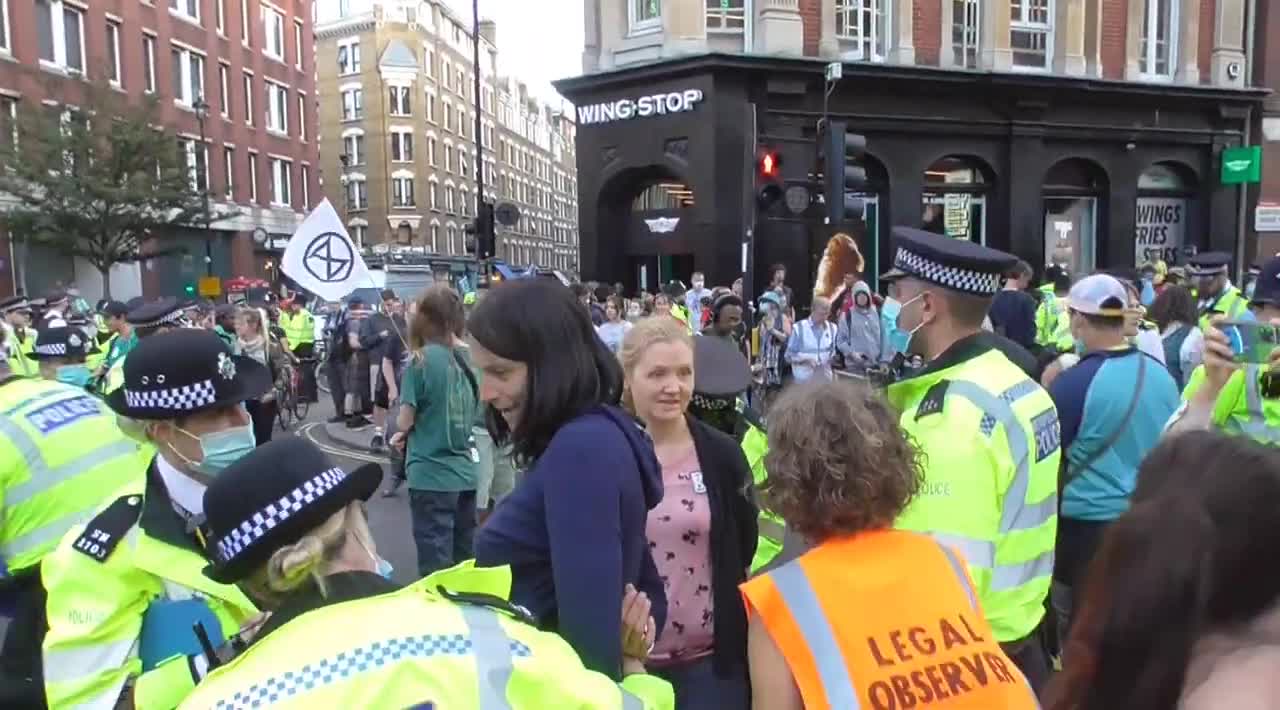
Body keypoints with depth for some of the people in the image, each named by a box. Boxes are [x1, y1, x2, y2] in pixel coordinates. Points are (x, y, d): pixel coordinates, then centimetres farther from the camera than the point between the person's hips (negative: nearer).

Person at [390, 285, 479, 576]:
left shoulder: (423, 359, -14)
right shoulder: (471, 357, 2)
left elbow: (405, 421, -10)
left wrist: (401, 432, 14)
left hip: (431, 474, -6)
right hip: (465, 471, 6)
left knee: (436, 564, 4)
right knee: (464, 560, 17)